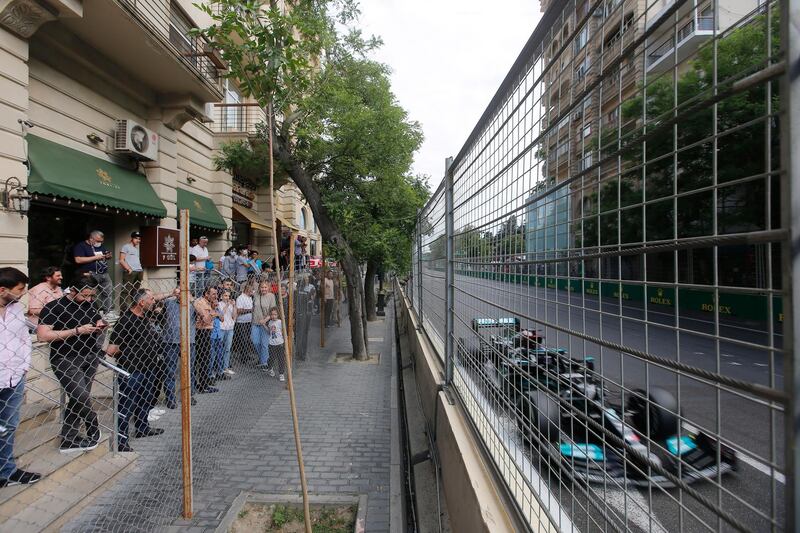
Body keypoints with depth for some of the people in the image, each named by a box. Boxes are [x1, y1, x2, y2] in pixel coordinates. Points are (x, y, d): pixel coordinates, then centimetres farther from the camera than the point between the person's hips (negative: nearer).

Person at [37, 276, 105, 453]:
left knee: (77, 399, 8)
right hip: (65, 360, -5)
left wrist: (101, 325, -1)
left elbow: (97, 323, 24)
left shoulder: (90, 306, 8)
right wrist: (76, 331, -21)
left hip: (90, 357, 6)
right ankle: (94, 430, 10)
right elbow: (42, 335, -16)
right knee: (82, 396, -16)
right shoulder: (53, 307, -10)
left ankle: (69, 440, 19)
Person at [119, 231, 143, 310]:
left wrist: (141, 269, 12)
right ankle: (124, 309, -8)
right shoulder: (126, 247, 0)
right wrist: (129, 269, -15)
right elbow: (121, 260, -6)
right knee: (126, 292, -8)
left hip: (139, 272, 7)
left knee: (135, 292, 9)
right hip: (130, 272, -7)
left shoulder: (137, 248, 22)